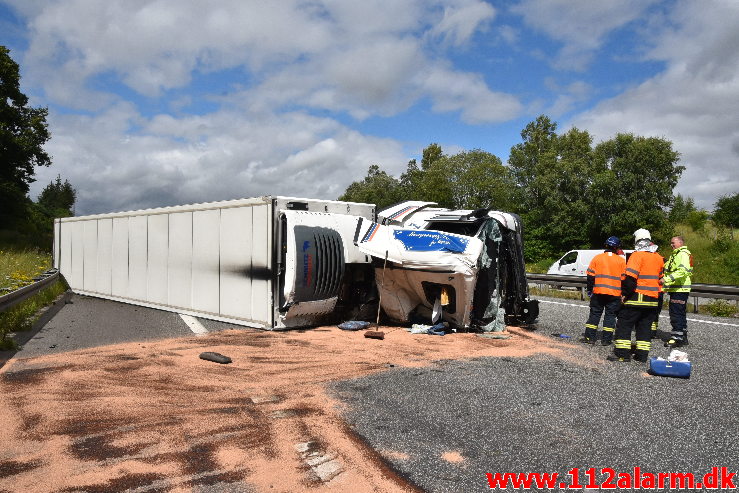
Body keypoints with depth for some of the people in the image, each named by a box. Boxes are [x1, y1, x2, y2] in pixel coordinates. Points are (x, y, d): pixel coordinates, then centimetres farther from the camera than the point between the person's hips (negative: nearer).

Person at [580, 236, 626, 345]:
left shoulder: (597, 258, 1)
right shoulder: (621, 260, 0)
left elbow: (590, 276, 1)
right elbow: (624, 279, 2)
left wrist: (589, 290, 9)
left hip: (598, 292, 1)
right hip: (614, 294, -1)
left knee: (595, 314, 8)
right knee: (610, 315, 7)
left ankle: (590, 337, 7)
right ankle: (606, 339, 7)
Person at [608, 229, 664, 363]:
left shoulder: (637, 255, -12)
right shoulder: (659, 258, 12)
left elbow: (630, 276, -20)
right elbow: (660, 278, 19)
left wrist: (625, 293, -12)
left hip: (637, 297, -7)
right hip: (653, 300, 7)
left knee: (624, 324, -1)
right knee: (645, 327, 12)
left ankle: (622, 353, -3)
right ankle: (642, 354, 13)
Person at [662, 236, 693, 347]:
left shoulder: (683, 254, -12)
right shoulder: (675, 255, 22)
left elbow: (683, 271, -26)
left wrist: (667, 279, -29)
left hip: (680, 290, -11)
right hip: (675, 289, 11)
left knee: (676, 314, -9)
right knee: (680, 314, 15)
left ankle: (677, 338, -6)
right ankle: (683, 338, 23)